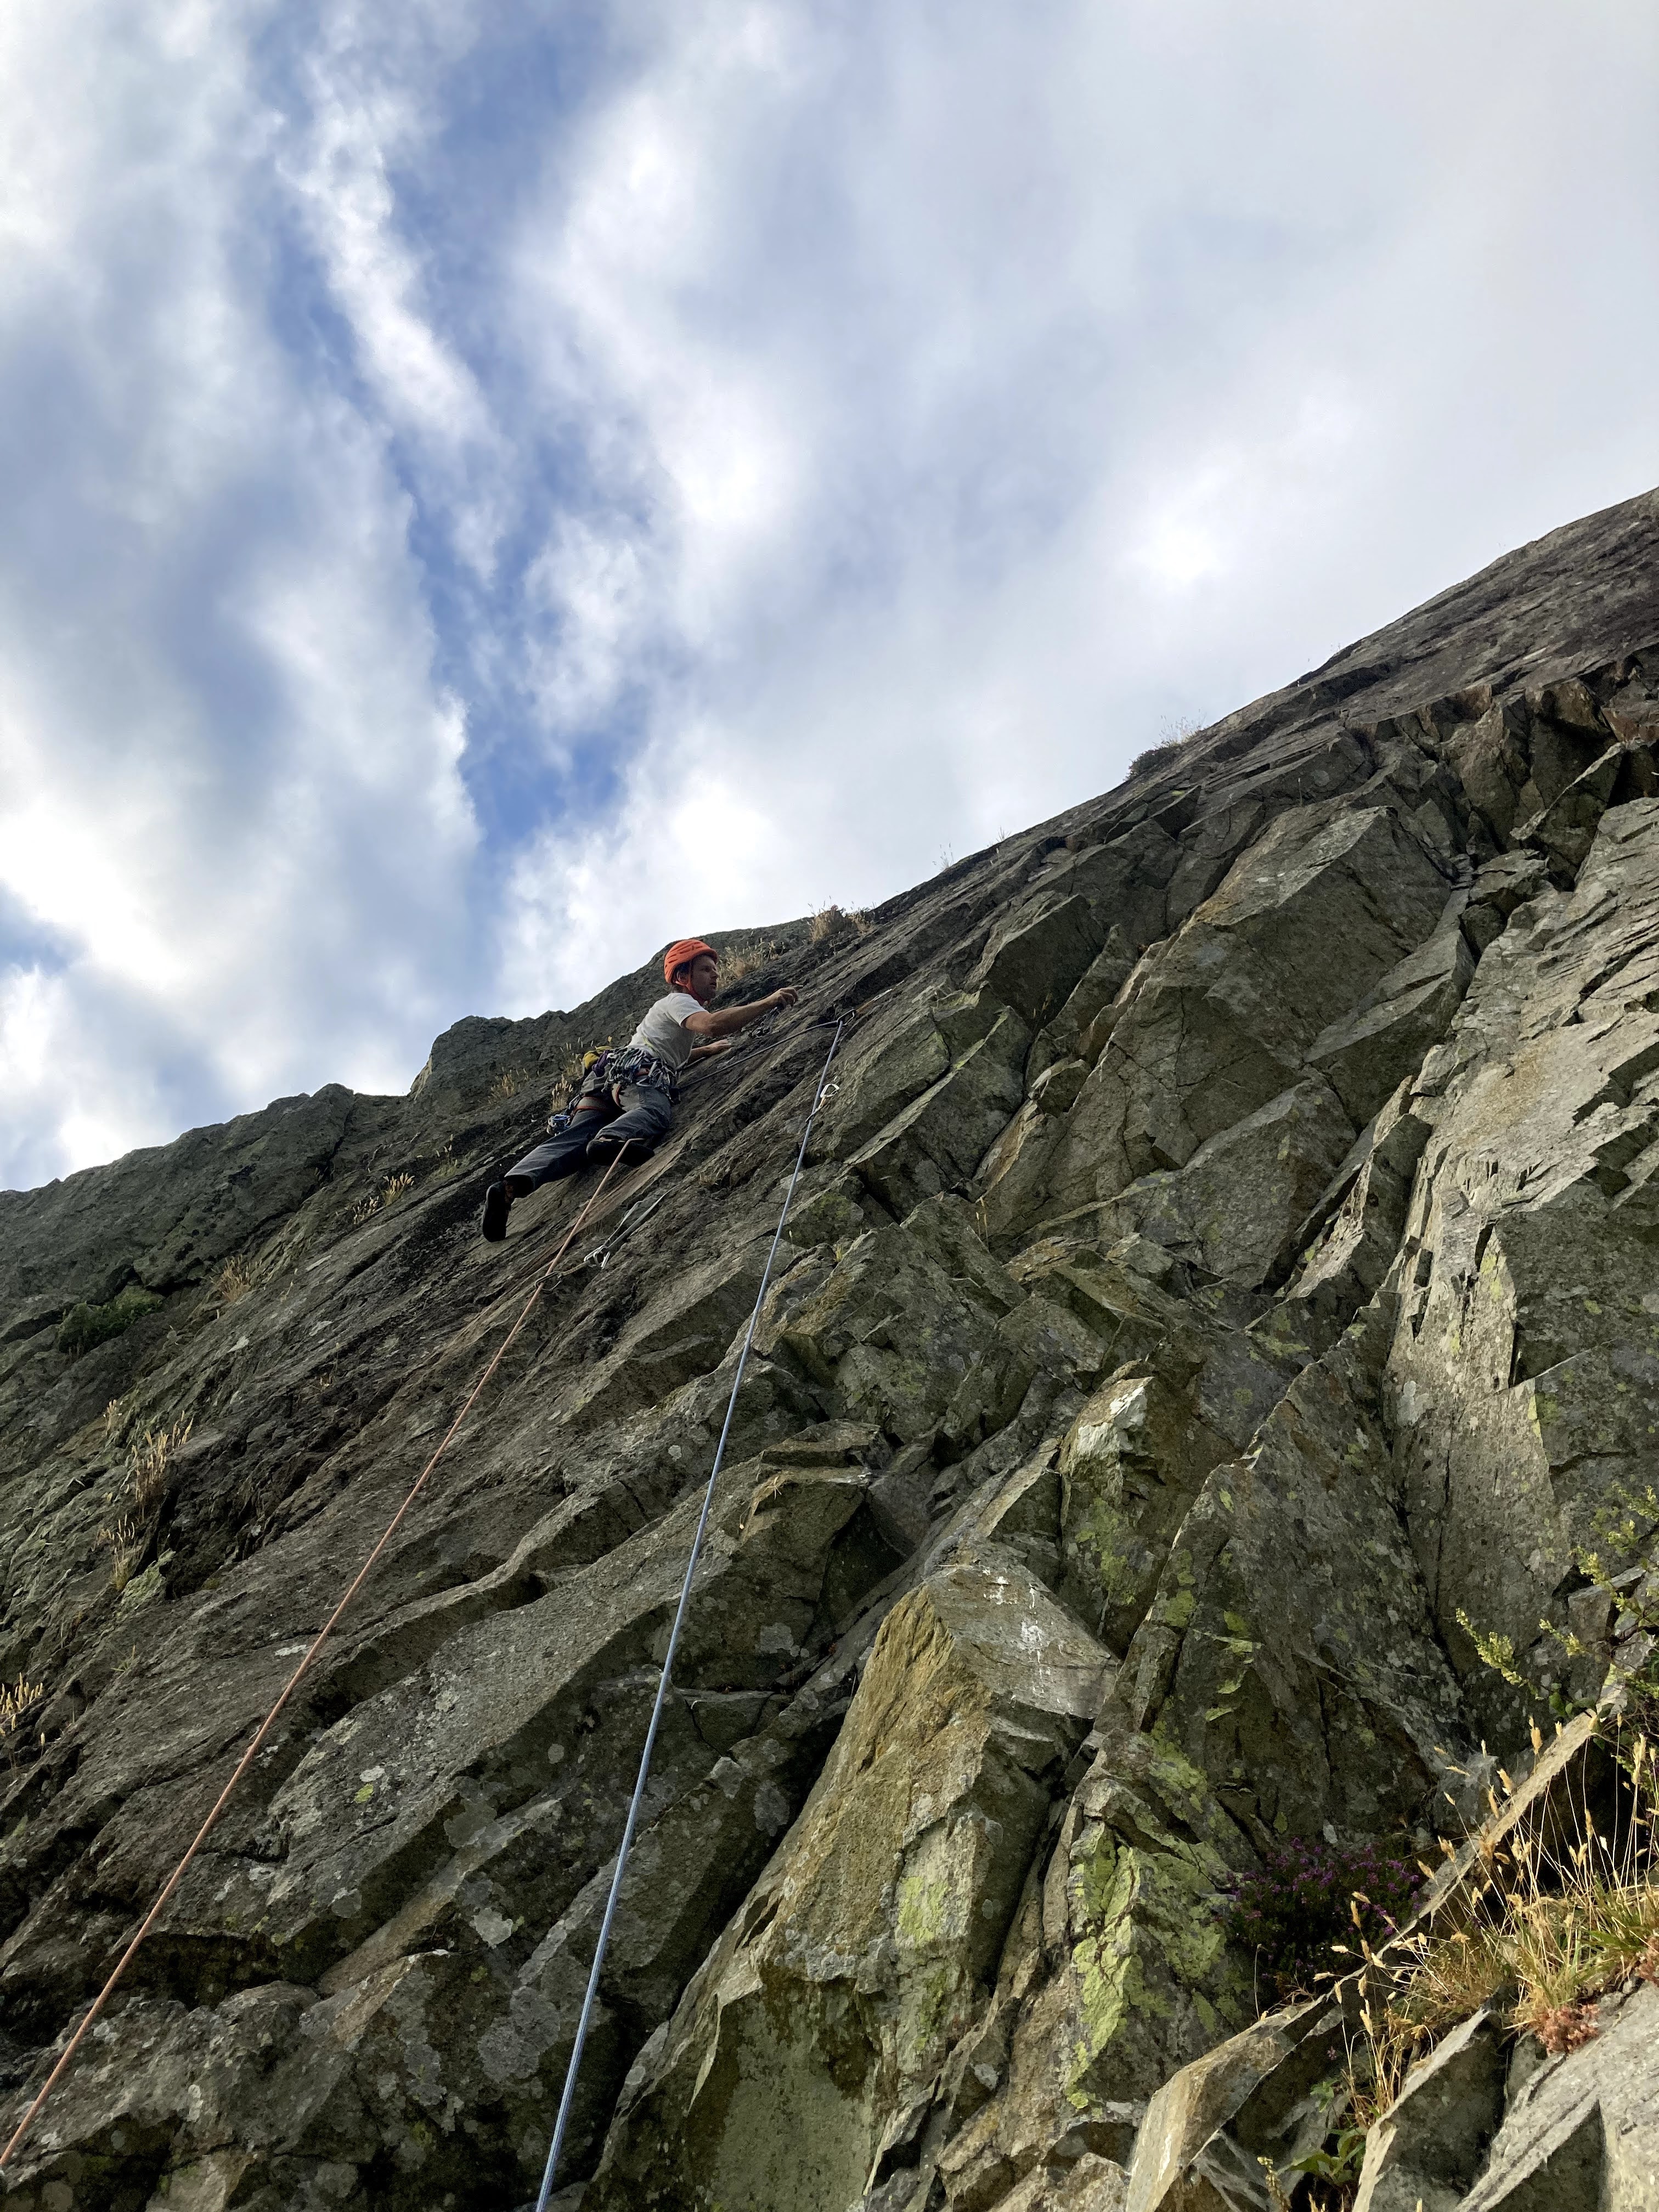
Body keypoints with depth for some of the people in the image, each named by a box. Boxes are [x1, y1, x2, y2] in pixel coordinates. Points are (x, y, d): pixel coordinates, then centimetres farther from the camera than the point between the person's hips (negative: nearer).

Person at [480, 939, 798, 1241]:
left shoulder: (672, 1007, 39)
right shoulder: (679, 1001, 9)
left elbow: (672, 1054, 54)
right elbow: (712, 1025, -13)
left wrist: (709, 1050, 53)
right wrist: (769, 1003, -10)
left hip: (604, 1079, 8)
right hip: (634, 1071, -8)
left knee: (574, 1137, -14)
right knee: (655, 1111, -36)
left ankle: (512, 1183, -35)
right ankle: (612, 1138, -66)